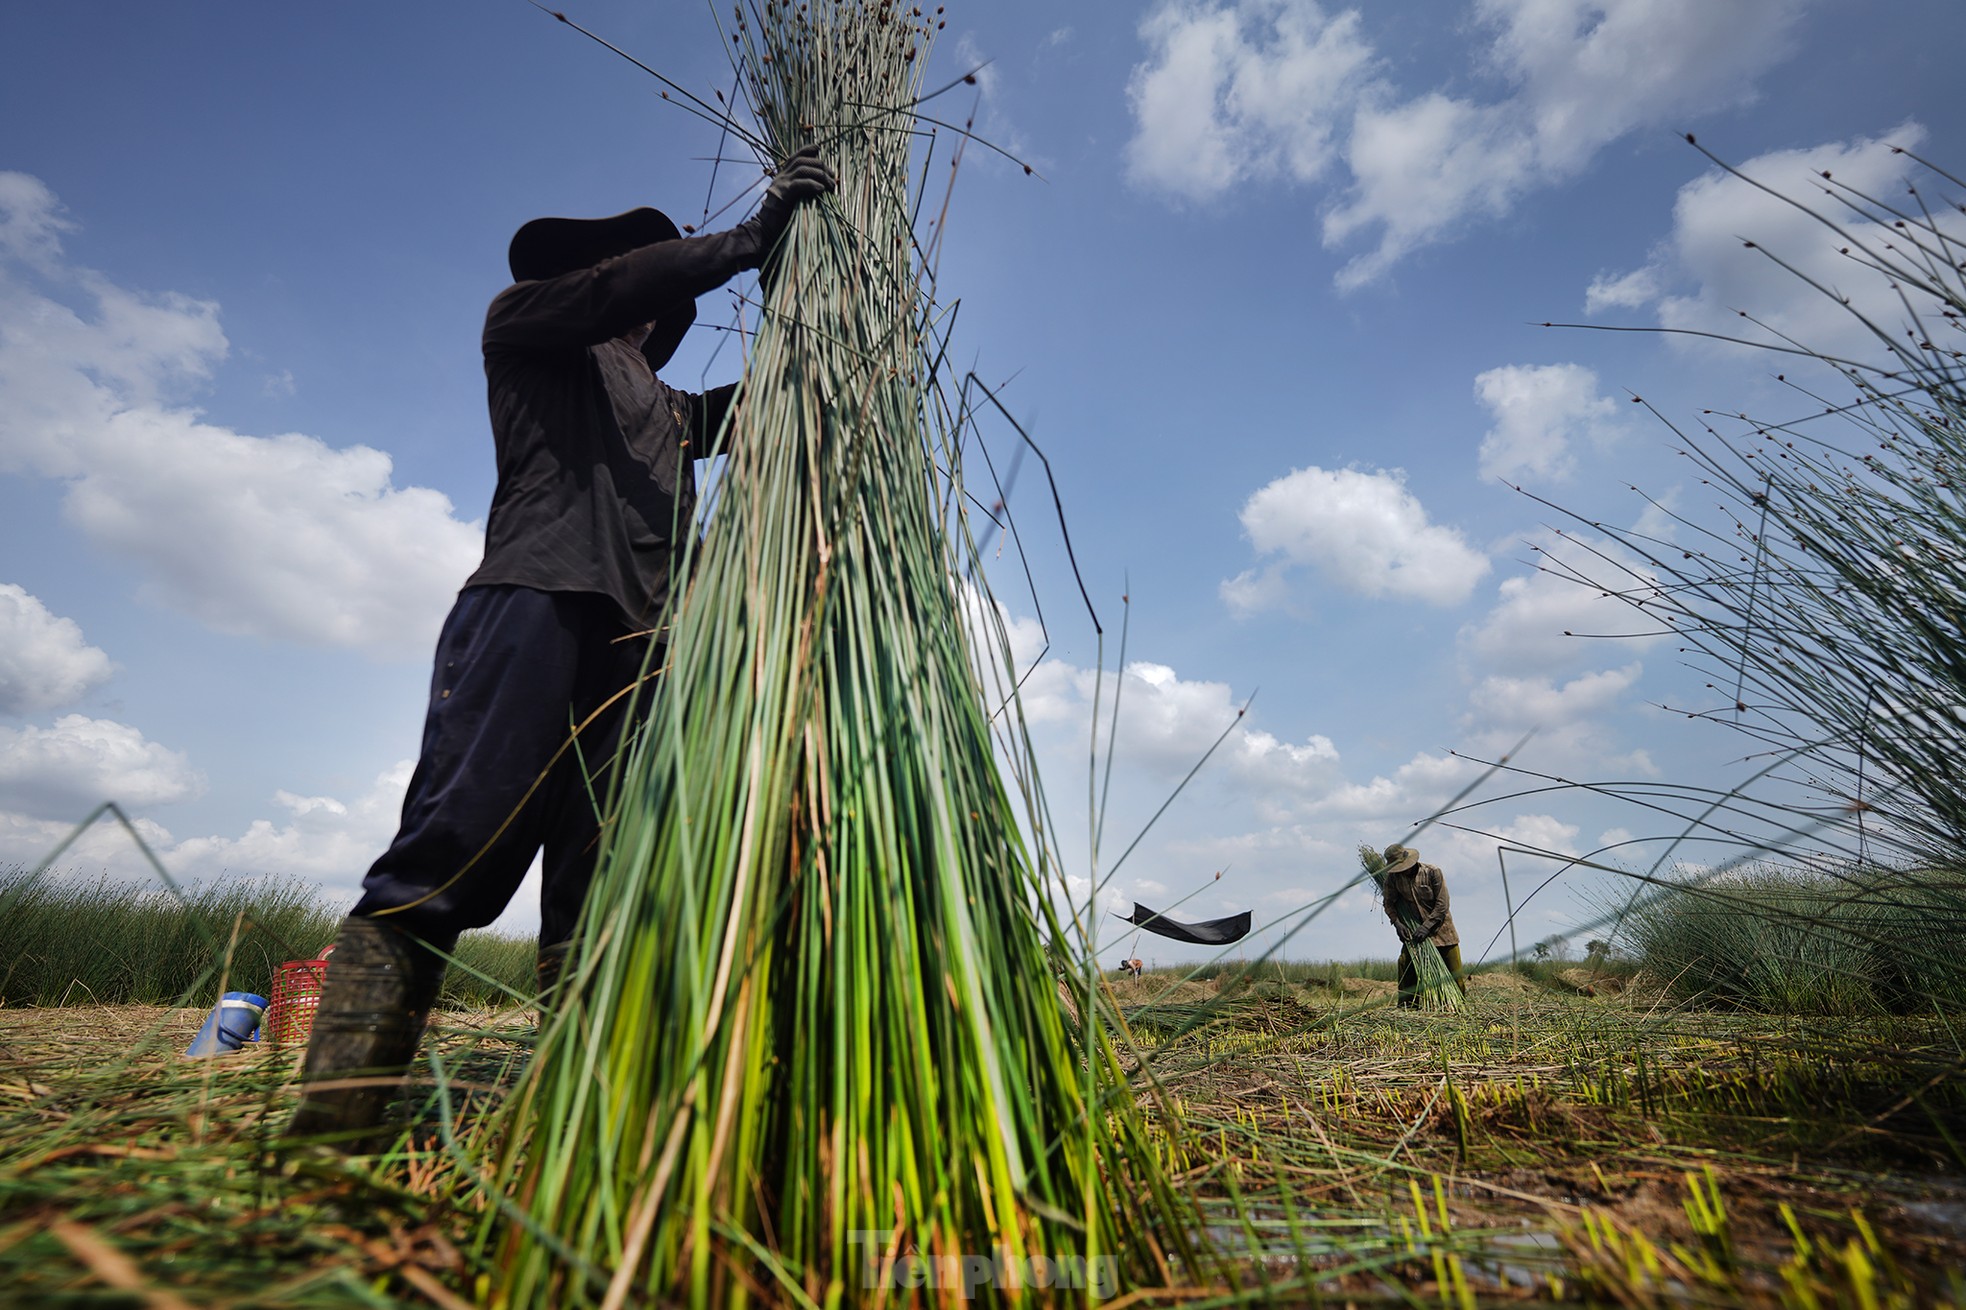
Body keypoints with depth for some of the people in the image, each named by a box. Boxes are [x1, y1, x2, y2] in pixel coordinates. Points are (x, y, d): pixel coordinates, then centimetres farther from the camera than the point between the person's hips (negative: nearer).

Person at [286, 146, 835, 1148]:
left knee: (598, 907, -4)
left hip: (639, 647, 6)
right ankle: (321, 1139, -13)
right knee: (452, 856, -16)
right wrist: (746, 238, 4)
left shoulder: (670, 411, 36)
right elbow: (612, 289, 4)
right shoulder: (523, 326, 21)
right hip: (537, 604, -5)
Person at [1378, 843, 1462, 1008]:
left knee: (1454, 969, 0)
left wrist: (1426, 927, -22)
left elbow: (1442, 904, -17)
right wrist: (1397, 923, -16)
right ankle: (1407, 1005, -4)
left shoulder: (1433, 873, -18)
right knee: (1406, 963, -12)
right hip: (1414, 928, 2)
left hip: (1439, 925, -2)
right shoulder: (1393, 877, -9)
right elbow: (1389, 903, 0)